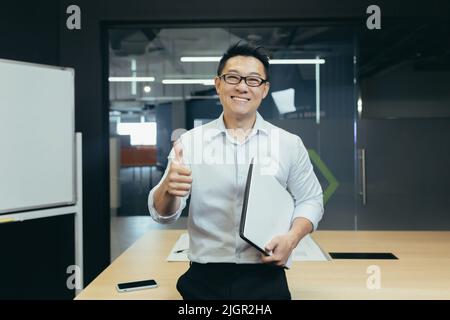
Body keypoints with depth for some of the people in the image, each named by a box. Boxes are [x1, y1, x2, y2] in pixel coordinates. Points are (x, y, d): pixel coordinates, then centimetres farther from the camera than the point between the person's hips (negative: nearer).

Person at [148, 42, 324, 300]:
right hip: (203, 279, 0)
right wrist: (168, 188, -26)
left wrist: (292, 238, -12)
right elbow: (163, 214, -3)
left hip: (265, 278, 0)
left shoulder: (290, 144, 0)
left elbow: (310, 200, 7)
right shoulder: (190, 142, -1)